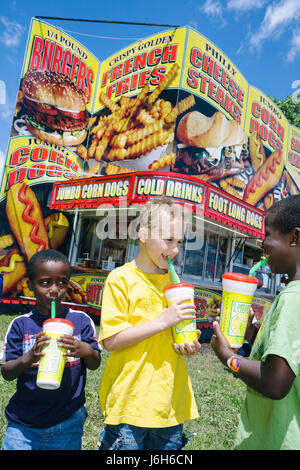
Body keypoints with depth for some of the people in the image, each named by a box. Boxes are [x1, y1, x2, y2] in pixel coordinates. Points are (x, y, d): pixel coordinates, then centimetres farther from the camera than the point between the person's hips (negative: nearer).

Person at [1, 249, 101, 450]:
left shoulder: (81, 320, -6)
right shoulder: (20, 325, -6)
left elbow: (95, 364, -1)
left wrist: (86, 351, -23)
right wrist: (27, 358, -26)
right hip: (23, 424, 0)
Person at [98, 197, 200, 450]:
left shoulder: (175, 282, 9)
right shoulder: (121, 278, -9)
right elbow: (111, 340, -15)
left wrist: (189, 346, -3)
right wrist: (163, 321, -20)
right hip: (129, 402, -5)